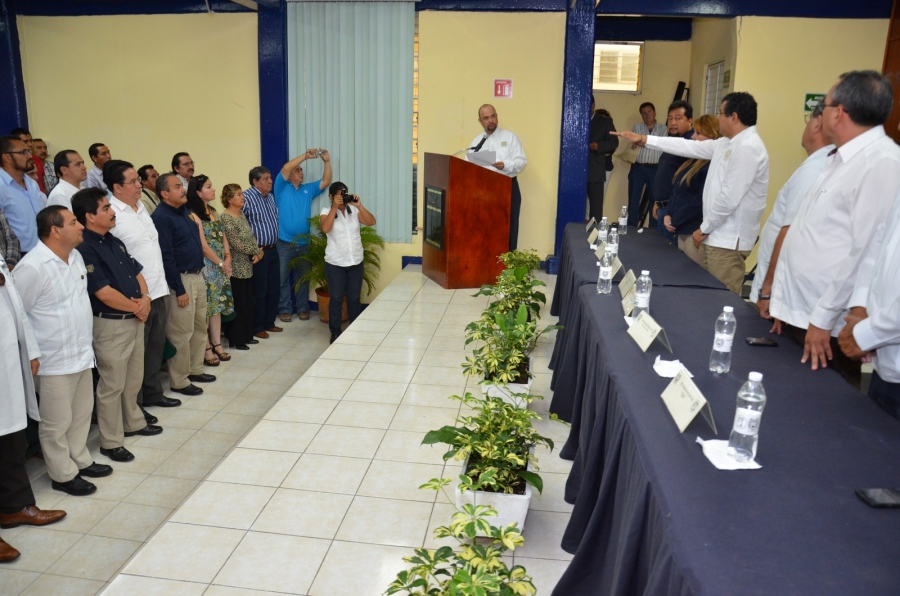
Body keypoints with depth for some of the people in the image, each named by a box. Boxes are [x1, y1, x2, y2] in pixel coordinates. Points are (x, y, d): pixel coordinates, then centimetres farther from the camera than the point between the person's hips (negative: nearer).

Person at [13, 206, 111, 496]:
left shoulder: (75, 256, 5)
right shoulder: (32, 267, -21)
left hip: (82, 353, 8)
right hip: (55, 360, -8)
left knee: (81, 413, 21)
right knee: (57, 422, 8)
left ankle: (80, 460, 37)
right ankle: (62, 475, 23)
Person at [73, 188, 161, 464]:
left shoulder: (114, 241, 10)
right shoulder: (85, 249, -18)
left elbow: (136, 272, 14)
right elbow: (104, 293, -22)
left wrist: (145, 299, -6)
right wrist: (136, 307, -9)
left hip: (134, 320, 9)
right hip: (110, 324, -9)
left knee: (133, 379, 21)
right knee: (112, 385, 2)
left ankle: (134, 423, 38)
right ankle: (111, 442, 14)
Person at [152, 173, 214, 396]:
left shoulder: (185, 210, 11)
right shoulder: (161, 217, -16)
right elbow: (166, 257, -19)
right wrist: (178, 290, -19)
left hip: (197, 276, 9)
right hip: (181, 279, -9)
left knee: (200, 327, 17)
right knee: (181, 333, -1)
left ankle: (195, 370, 30)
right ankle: (179, 381, 9)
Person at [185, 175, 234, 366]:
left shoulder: (213, 211, 11)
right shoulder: (193, 215, -14)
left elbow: (222, 236, 13)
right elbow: (203, 246, -16)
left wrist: (228, 257, 0)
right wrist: (221, 263, -9)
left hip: (220, 265, 8)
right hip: (206, 266, -8)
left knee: (217, 305, 12)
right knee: (205, 308, 0)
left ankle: (217, 345, 21)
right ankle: (206, 349, 8)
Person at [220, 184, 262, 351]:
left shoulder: (242, 214, 10)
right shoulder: (226, 218, -16)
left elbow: (251, 237, 11)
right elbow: (236, 243, -20)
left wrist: (256, 253, -7)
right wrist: (257, 251, -10)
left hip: (247, 267, 8)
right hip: (236, 268, -8)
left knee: (248, 302, 14)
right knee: (238, 304, -1)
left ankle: (247, 335, 25)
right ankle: (236, 339, 10)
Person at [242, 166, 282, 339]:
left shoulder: (271, 197, 11)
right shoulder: (247, 197, -16)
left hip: (273, 250, 8)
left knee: (274, 288, 14)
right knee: (259, 291, 0)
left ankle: (269, 323, 27)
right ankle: (257, 328, 12)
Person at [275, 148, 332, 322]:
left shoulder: (308, 189, 12)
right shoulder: (282, 188, 0)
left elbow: (326, 182, 3)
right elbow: (285, 168, -15)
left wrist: (327, 162, -9)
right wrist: (305, 156, -17)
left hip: (304, 244, 4)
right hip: (284, 244, -4)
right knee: (283, 278, 3)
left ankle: (303, 308, 20)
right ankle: (284, 309, 13)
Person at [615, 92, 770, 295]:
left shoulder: (747, 148, -18)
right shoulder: (728, 143, 13)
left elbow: (730, 197, -22)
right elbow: (690, 147, 17)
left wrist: (704, 229, -12)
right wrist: (645, 140, 17)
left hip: (729, 240, -10)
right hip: (721, 236, 10)